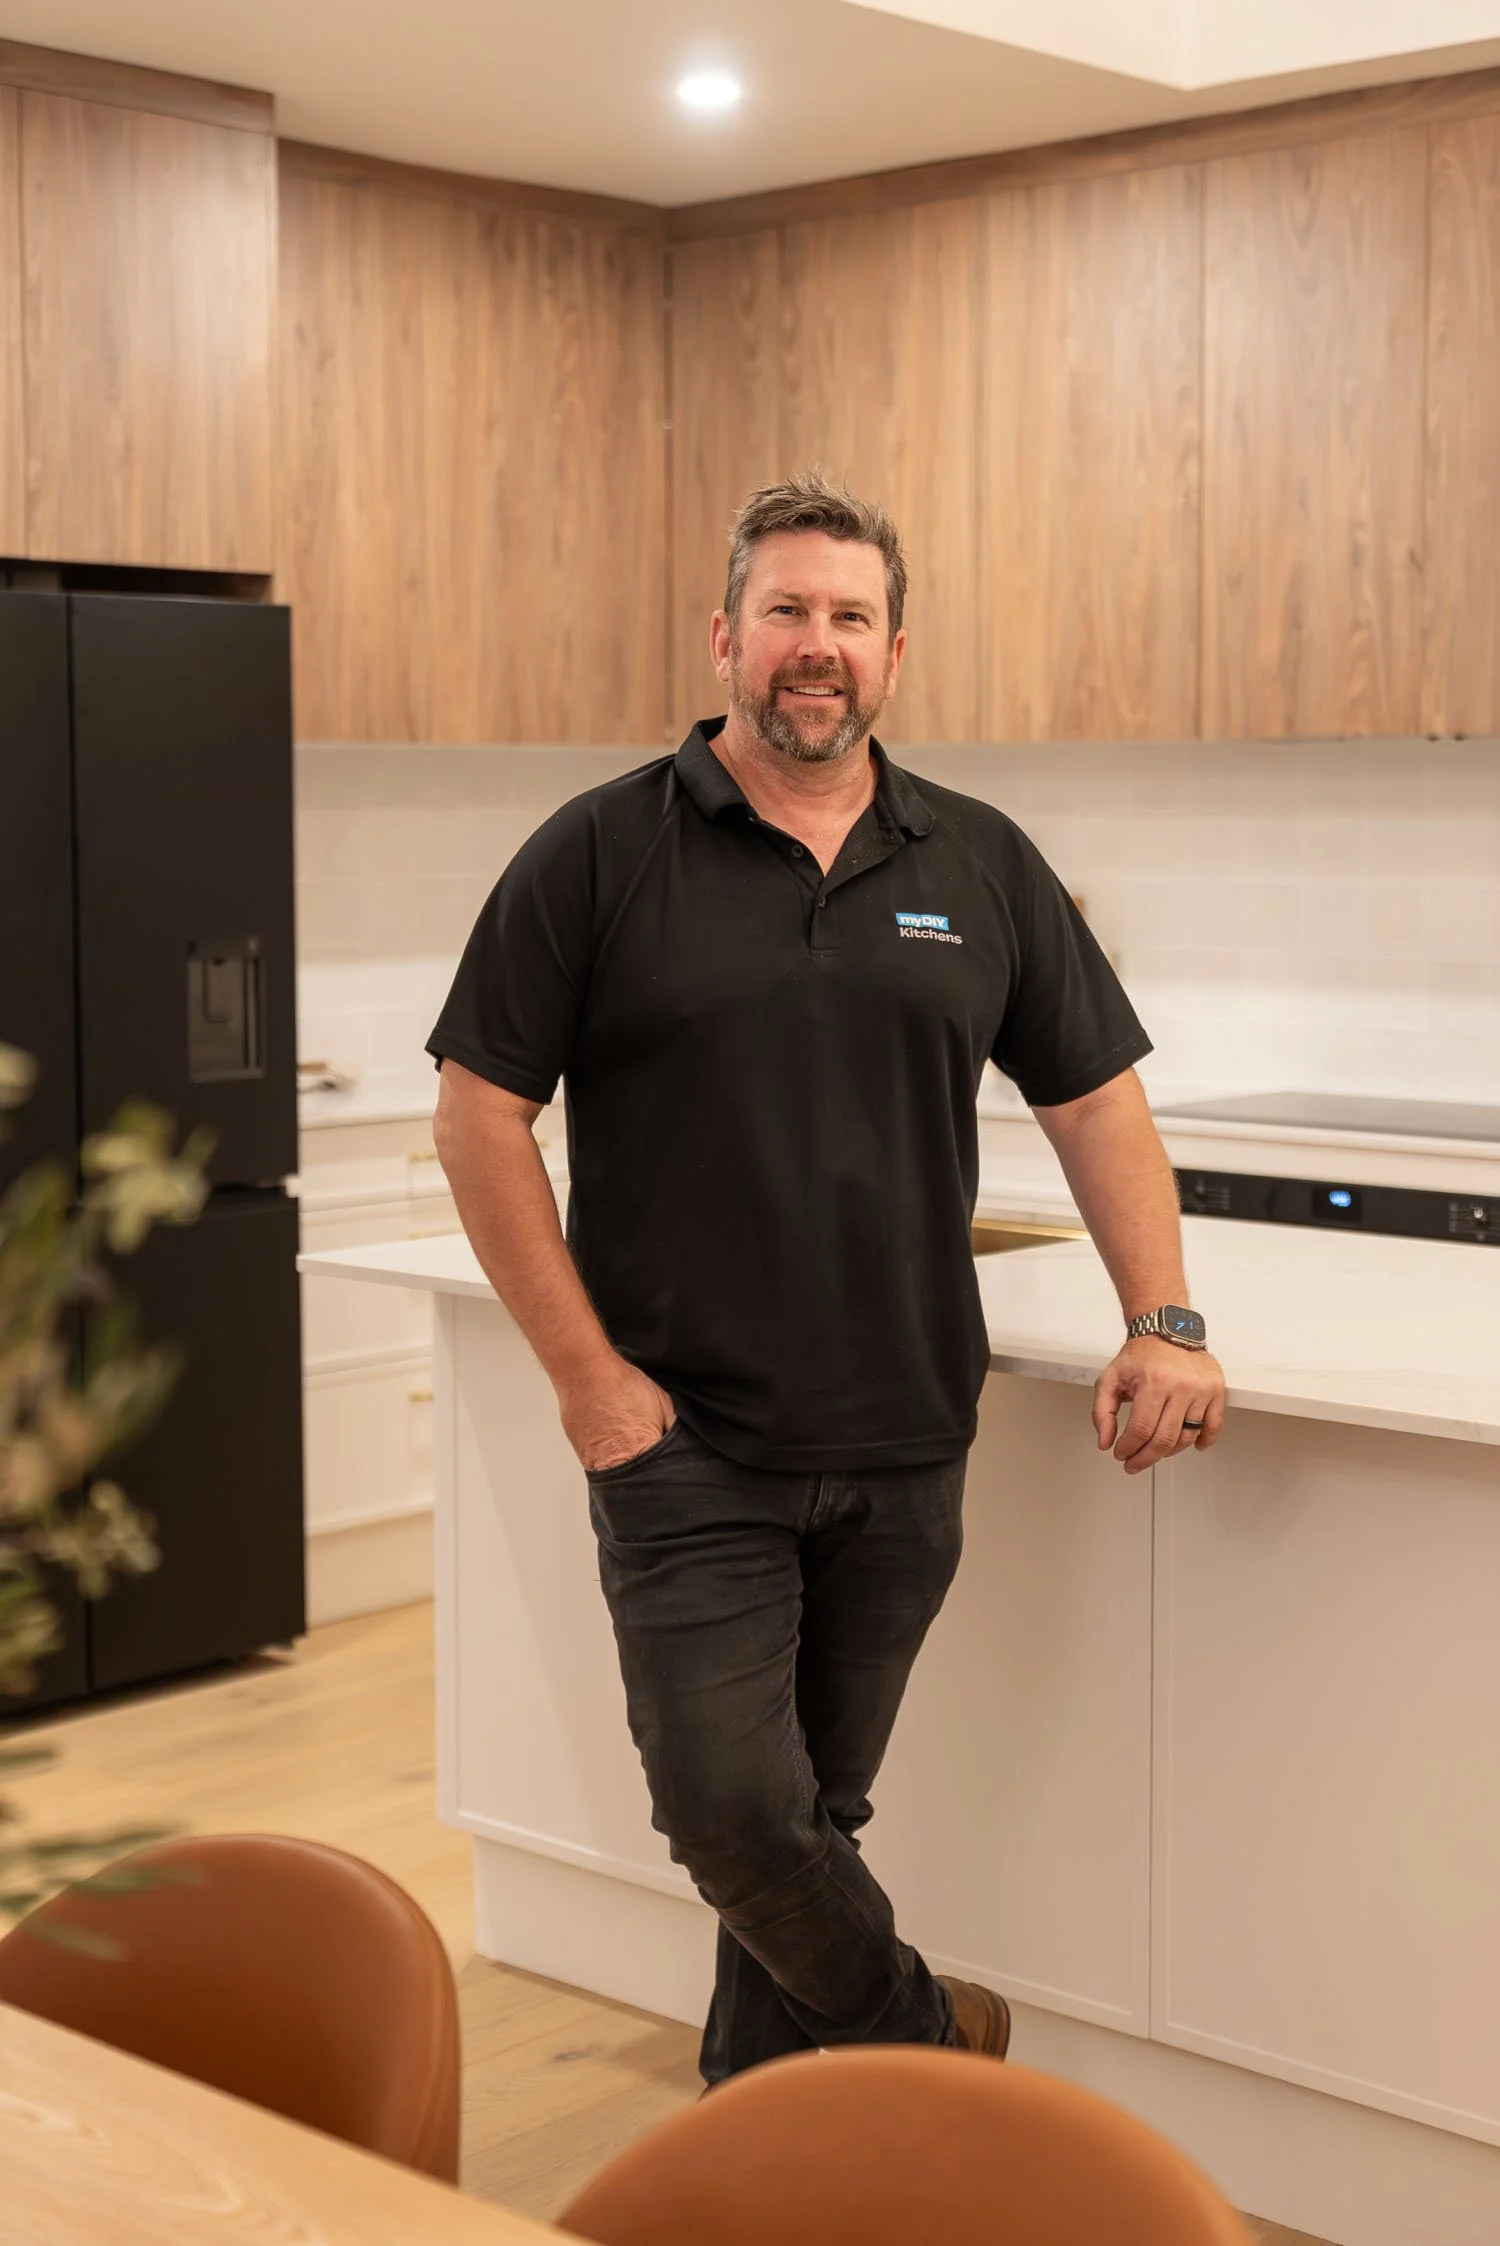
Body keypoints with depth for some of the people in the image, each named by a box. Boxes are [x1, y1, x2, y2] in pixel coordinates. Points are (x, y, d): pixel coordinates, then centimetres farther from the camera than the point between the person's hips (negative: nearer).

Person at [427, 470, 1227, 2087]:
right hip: (687, 1440, -3)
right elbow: (480, 1110, -3)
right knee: (731, 1801, -7)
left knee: (819, 1810, 12)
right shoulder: (601, 856, -2)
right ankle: (916, 2032, 20)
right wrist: (586, 1369, -8)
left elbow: (1095, 1099, 11)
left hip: (902, 1443, 3)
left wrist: (1163, 1323, -1)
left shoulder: (981, 865, 8)